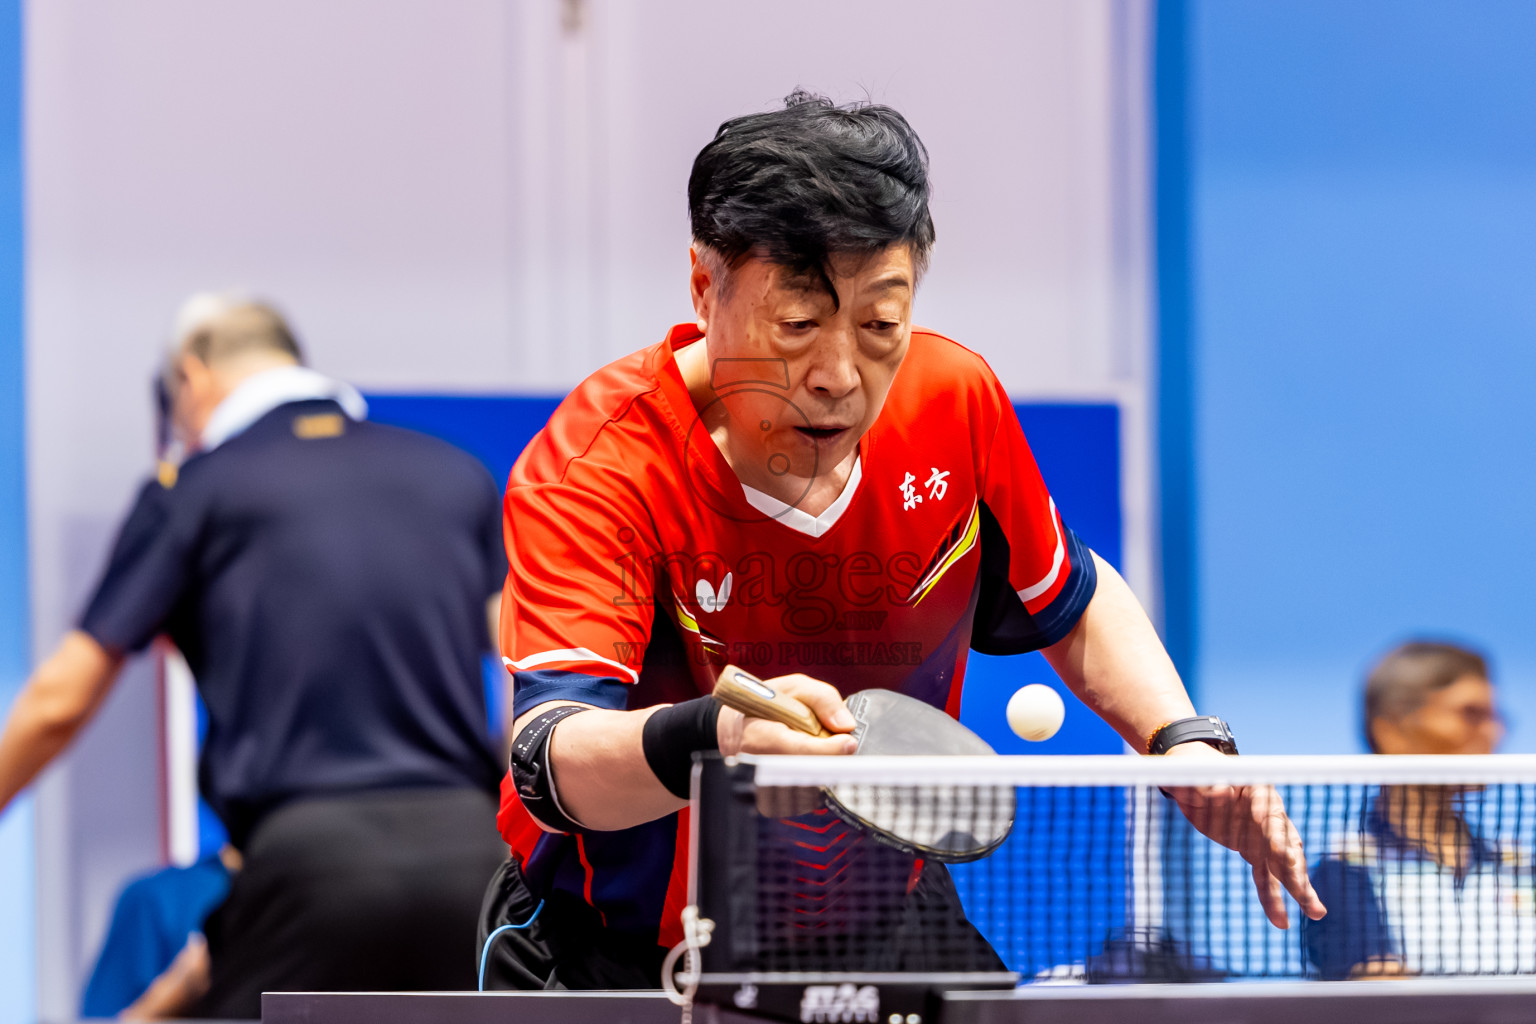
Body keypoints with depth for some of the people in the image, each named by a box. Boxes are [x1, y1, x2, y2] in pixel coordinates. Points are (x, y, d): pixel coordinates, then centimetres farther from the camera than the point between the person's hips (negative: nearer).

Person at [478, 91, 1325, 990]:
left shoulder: (956, 404, -10)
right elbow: (549, 761, -42)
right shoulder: (589, 476, -26)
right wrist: (713, 740, -62)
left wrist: (1183, 742, -7)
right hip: (626, 963, -3)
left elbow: (1072, 603, 11)